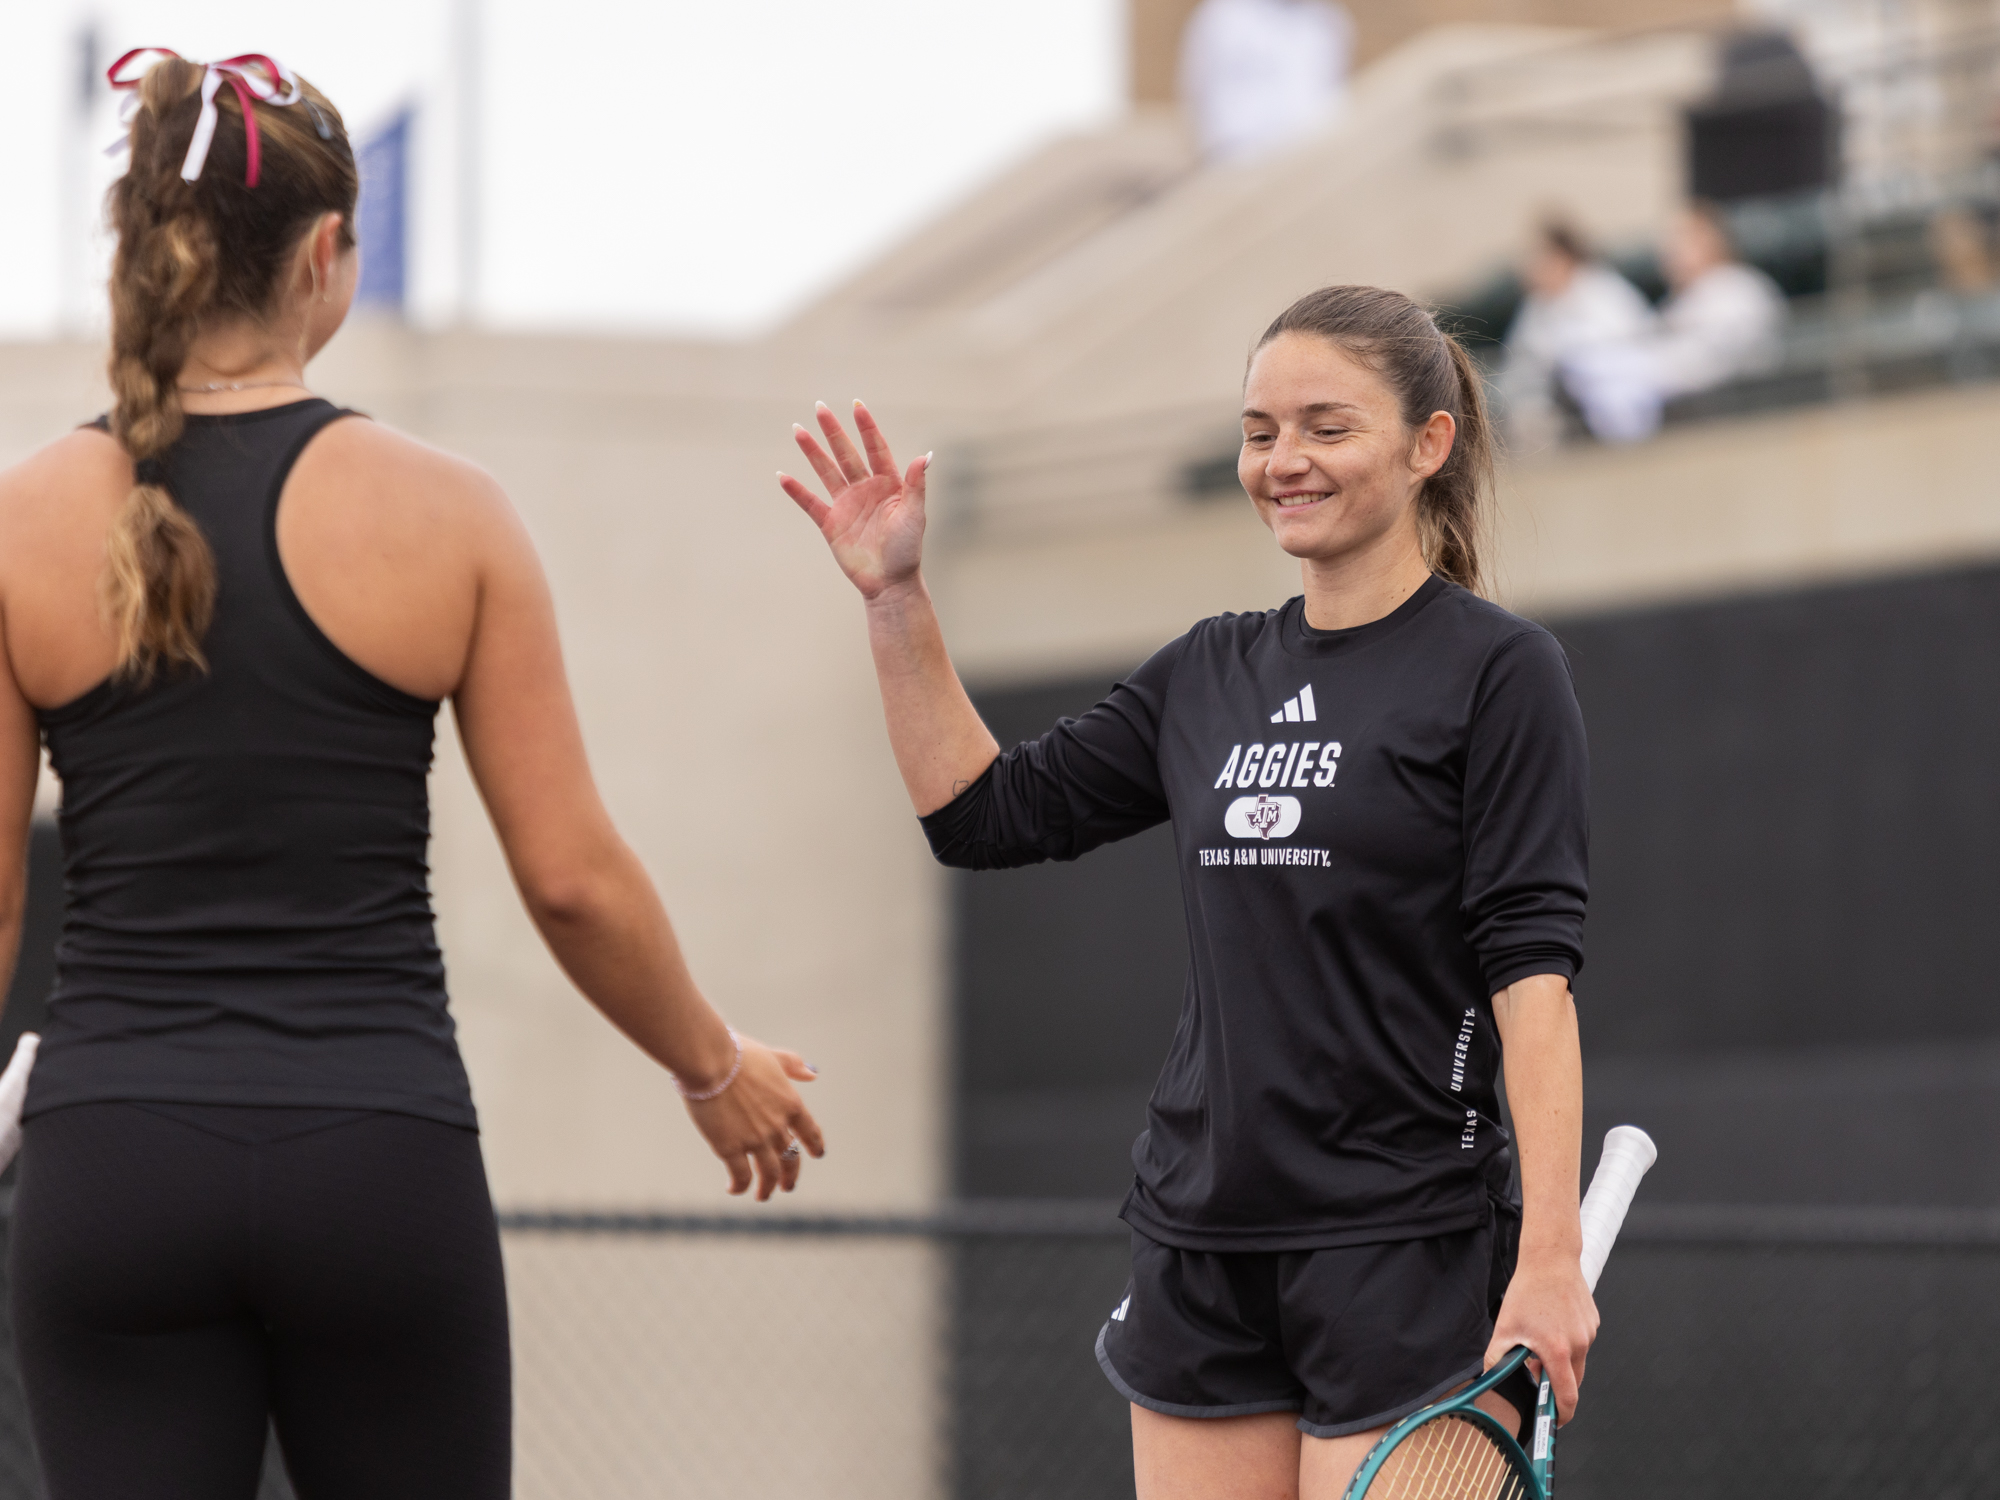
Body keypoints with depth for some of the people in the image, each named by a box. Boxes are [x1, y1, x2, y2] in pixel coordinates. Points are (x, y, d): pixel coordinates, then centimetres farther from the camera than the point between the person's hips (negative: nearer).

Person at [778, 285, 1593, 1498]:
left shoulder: (1497, 669, -5)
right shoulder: (1212, 674, 13)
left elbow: (1532, 967, -11)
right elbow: (985, 812, 19)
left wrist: (1550, 1257, -18)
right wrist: (896, 599, 9)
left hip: (1403, 1249, -6)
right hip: (1202, 1246, 6)